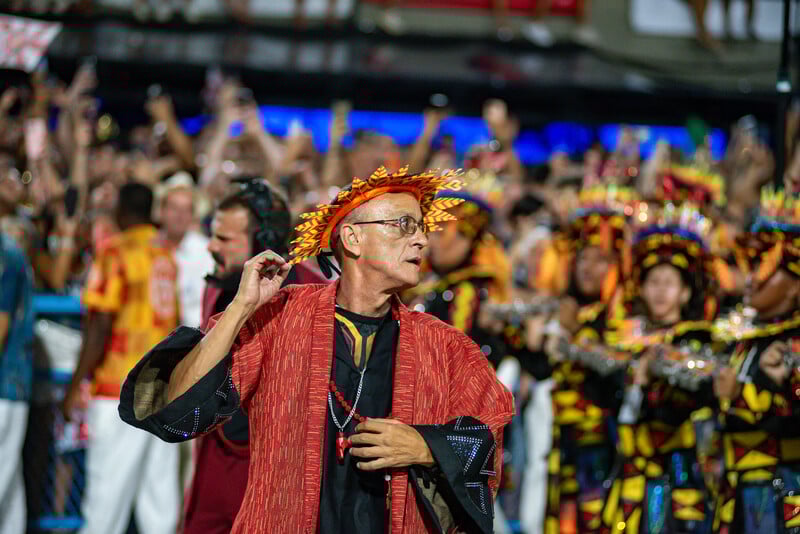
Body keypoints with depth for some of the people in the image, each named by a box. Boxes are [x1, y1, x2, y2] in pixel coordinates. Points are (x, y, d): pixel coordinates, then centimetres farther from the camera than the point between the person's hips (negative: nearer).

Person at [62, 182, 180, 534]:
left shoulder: (116, 253, -7)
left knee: (107, 492, -4)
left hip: (120, 386, -6)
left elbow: (101, 324, -12)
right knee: (160, 488, 6)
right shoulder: (168, 255, 12)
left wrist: (76, 385, -9)